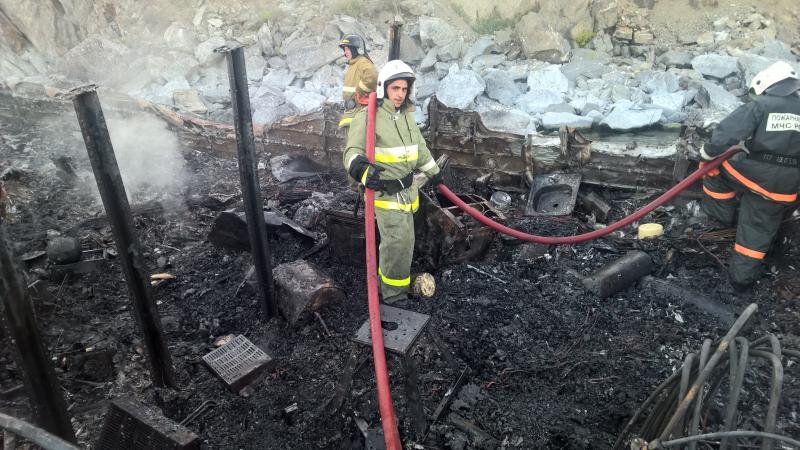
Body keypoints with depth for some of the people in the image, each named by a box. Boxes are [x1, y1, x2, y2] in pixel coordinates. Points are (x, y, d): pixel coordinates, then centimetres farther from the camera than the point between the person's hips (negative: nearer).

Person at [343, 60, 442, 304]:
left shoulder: (406, 116, 10)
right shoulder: (368, 117, -15)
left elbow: (420, 148, 24)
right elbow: (353, 152, -24)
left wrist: (434, 173, 33)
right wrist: (362, 168, -47)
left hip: (407, 189, 8)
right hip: (385, 191, -8)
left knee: (404, 241, 18)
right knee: (398, 241, -10)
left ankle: (387, 280, 38)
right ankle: (393, 294, 6)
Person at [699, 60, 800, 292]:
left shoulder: (759, 106, -6)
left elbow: (727, 132, -17)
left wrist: (708, 152, -2)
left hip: (750, 174, -4)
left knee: (715, 165, 26)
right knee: (757, 231, 13)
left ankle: (722, 213, 29)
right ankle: (742, 277, 20)